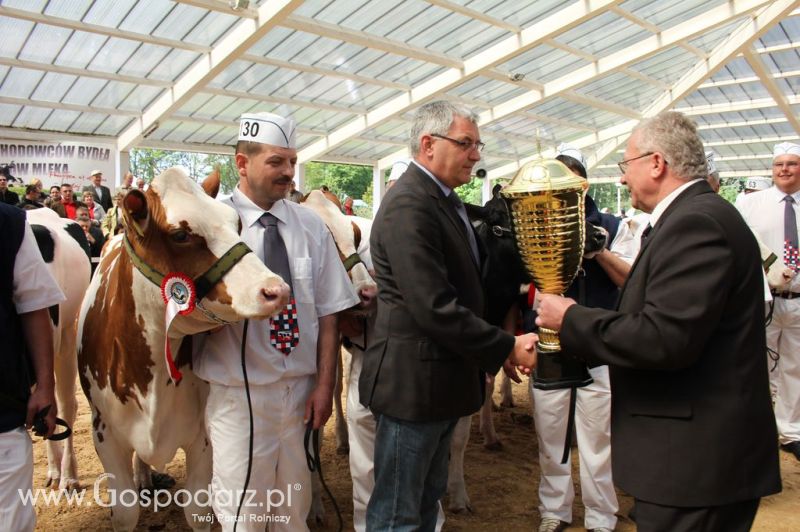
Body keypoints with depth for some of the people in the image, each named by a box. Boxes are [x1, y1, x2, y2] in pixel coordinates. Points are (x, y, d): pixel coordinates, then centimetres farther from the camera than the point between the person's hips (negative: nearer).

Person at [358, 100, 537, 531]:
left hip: (443, 378, 10)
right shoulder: (409, 207, -21)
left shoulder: (445, 199, 11)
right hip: (413, 382, -10)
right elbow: (436, 308, -26)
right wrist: (506, 348, -17)